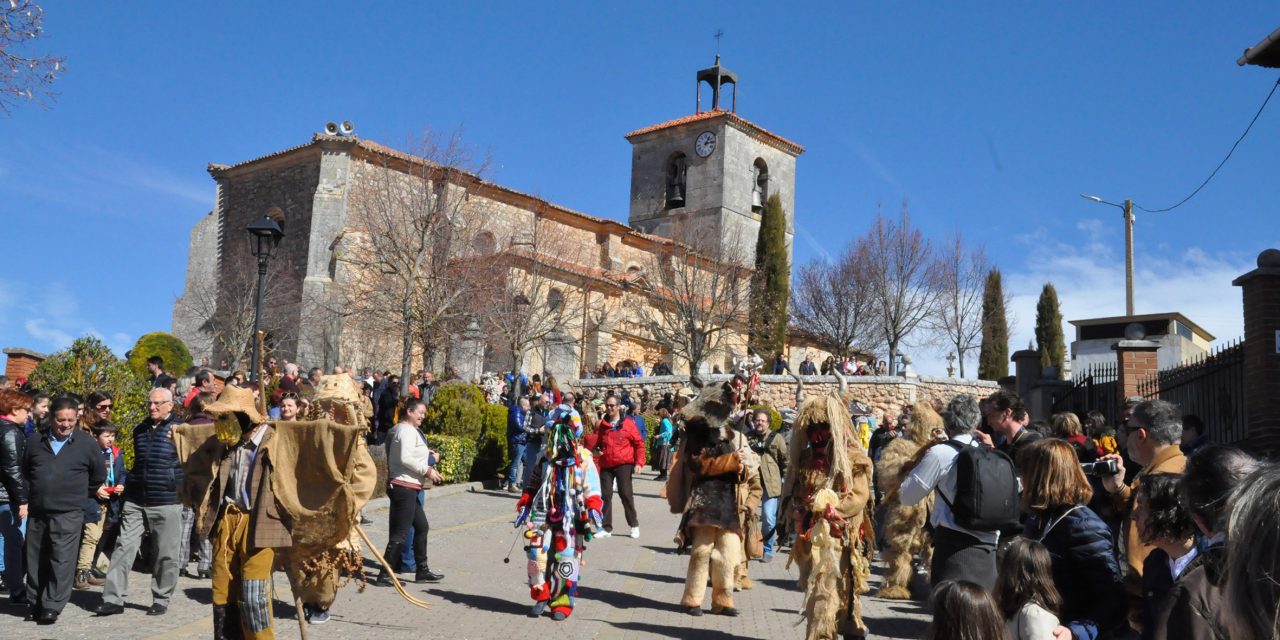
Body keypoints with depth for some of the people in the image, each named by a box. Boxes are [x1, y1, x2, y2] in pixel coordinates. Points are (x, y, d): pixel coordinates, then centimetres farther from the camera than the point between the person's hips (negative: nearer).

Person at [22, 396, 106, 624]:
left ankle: (52, 606, -2)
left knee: (61, 562, -7)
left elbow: (98, 476, 10)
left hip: (68, 513, -3)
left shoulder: (86, 443, -1)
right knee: (36, 560, 10)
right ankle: (35, 602, 23)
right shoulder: (35, 441, 7)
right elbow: (26, 471, 22)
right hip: (37, 511, 3)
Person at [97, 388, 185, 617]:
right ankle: (113, 598, 3)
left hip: (167, 503, -4)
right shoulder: (139, 430, 13)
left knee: (166, 554, 3)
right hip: (135, 501, 5)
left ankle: (161, 600, 15)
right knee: (123, 547, -1)